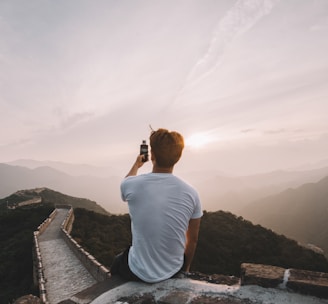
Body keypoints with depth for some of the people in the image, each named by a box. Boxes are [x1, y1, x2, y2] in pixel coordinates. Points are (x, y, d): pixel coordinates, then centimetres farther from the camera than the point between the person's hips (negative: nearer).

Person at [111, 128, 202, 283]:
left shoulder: (132, 184, -19)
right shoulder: (191, 193, -14)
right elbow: (193, 239, -1)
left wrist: (136, 165, 29)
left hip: (140, 273, -1)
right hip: (174, 271, 2)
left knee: (117, 262, 33)